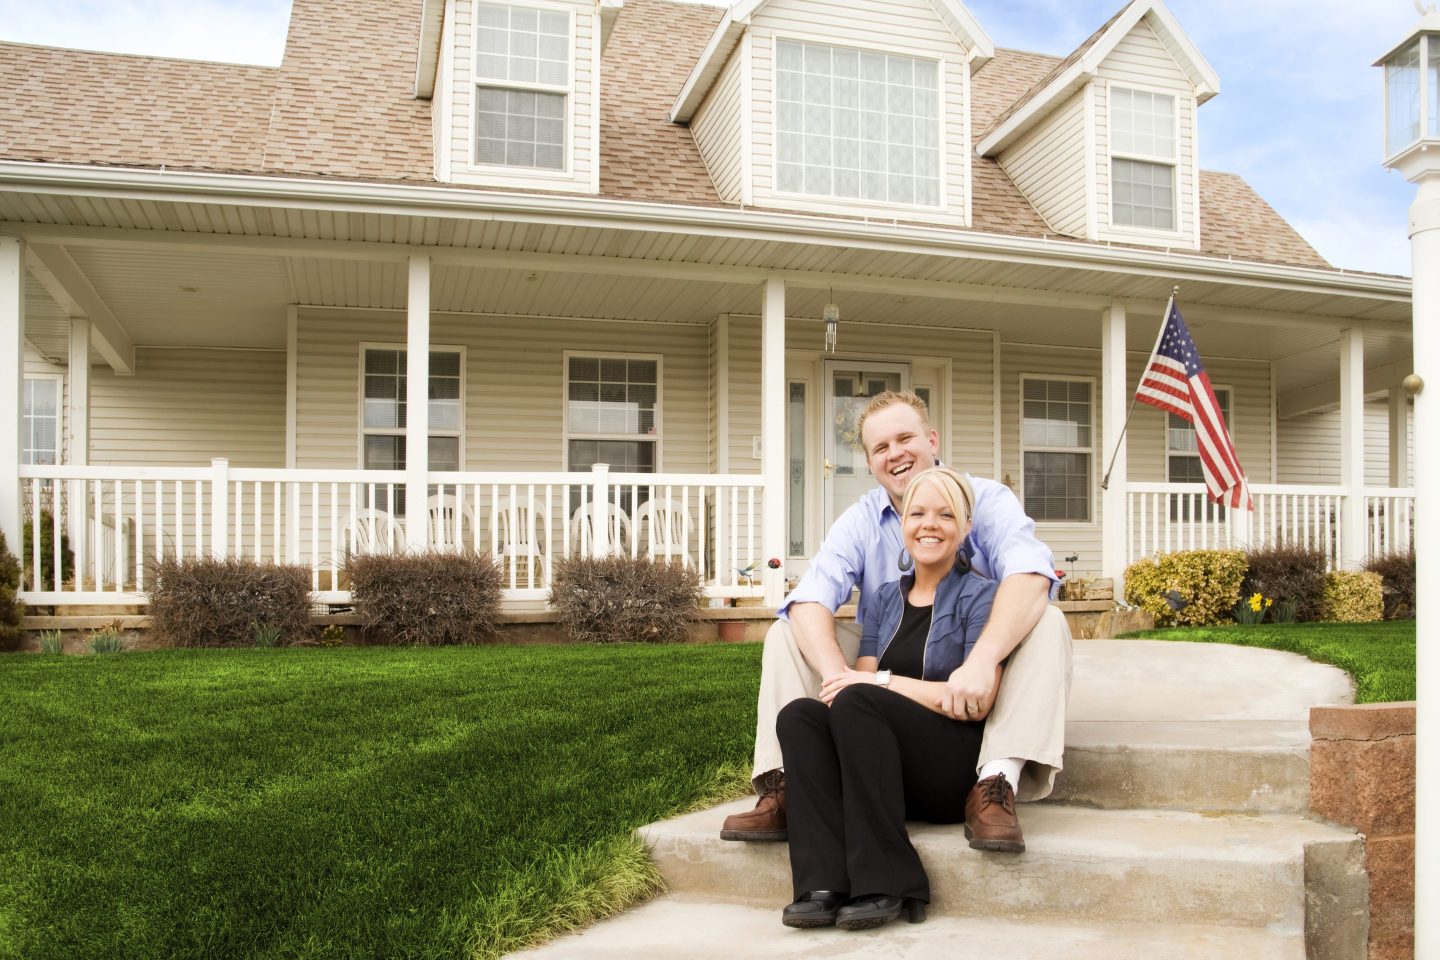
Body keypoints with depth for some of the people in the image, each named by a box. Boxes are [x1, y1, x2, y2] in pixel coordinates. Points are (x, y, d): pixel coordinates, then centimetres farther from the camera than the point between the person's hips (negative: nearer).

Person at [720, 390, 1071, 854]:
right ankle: (784, 788, -24)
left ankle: (997, 784, -37)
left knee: (1046, 623, -27)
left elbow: (1029, 573, -29)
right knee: (788, 632, -12)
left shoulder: (986, 499, -8)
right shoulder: (860, 522, 0)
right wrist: (838, 675, -38)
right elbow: (811, 599, -17)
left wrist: (980, 661, -46)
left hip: (973, 680, -2)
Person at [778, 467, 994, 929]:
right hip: (893, 775, 5)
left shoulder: (979, 596, -1)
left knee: (856, 702, -30)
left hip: (955, 769, -5)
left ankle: (886, 886, -27)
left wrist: (883, 682, -16)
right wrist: (846, 682, -18)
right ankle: (825, 885, -30)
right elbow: (862, 675, 7)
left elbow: (976, 703, -11)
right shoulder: (887, 598, 16)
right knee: (798, 714, -22)